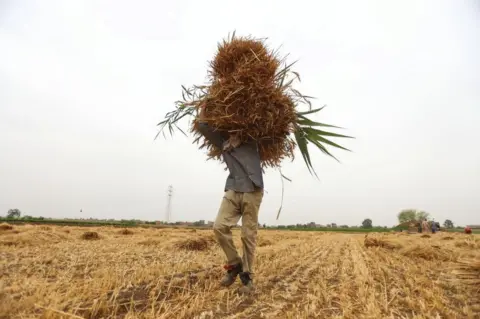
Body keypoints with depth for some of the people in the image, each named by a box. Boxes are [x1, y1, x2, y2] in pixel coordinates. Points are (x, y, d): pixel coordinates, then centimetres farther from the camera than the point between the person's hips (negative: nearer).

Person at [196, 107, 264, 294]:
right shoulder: (222, 141, 18)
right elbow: (202, 125, 14)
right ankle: (235, 265, 10)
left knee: (249, 235, -1)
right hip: (233, 190, 2)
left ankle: (247, 276, 13)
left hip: (252, 191, -2)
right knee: (219, 226, -12)